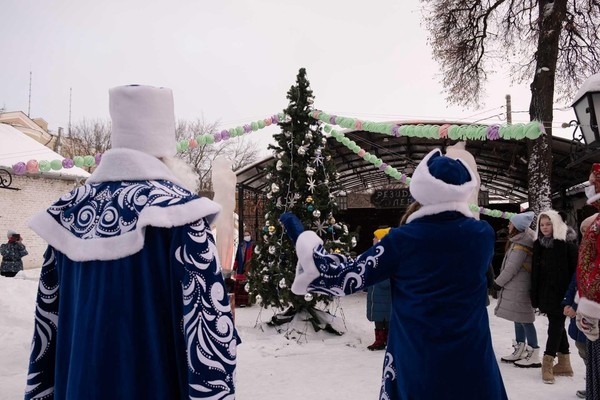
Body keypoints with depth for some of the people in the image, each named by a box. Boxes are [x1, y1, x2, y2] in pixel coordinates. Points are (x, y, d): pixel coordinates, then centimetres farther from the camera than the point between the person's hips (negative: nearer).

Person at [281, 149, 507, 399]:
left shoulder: (402, 239, -13)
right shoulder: (483, 234, -6)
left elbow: (351, 276, -7)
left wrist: (302, 238, 1)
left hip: (415, 358, -2)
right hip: (471, 362, 2)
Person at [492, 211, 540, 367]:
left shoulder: (520, 244, -19)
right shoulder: (520, 241, 12)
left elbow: (511, 267, -19)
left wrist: (498, 282, -9)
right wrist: (501, 281, 16)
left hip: (519, 288, -10)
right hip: (515, 287, 10)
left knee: (524, 320, -4)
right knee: (519, 319, 15)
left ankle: (534, 356, 2)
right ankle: (520, 351, 24)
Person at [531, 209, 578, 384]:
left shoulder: (567, 243, -10)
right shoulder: (539, 244, 7)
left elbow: (575, 268, -13)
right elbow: (535, 271, 11)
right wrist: (535, 296, 10)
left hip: (561, 293, -6)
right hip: (546, 292, 6)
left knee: (555, 325, -5)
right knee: (557, 326, 13)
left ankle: (548, 363, -2)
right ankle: (564, 363, 23)